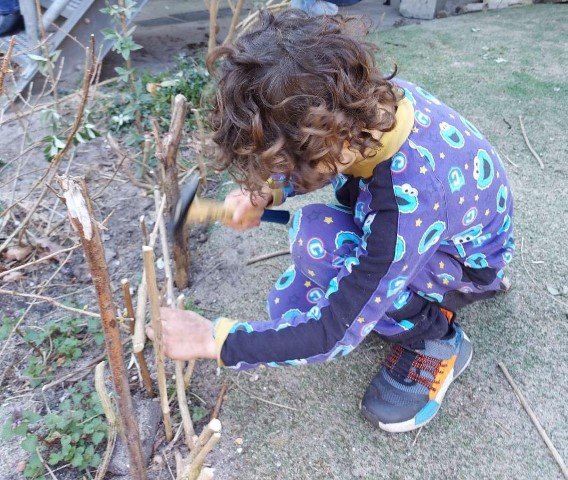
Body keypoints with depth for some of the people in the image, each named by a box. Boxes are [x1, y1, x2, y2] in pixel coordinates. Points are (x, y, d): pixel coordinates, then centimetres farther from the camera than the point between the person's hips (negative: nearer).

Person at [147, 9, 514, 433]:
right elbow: (324, 160, 2)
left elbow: (335, 334, -33)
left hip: (470, 266, -6)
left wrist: (213, 340, -25)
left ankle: (434, 341, -10)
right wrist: (266, 192, -16)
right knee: (289, 305, -4)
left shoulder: (409, 200, -42)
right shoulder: (371, 99, -23)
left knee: (317, 237, -32)